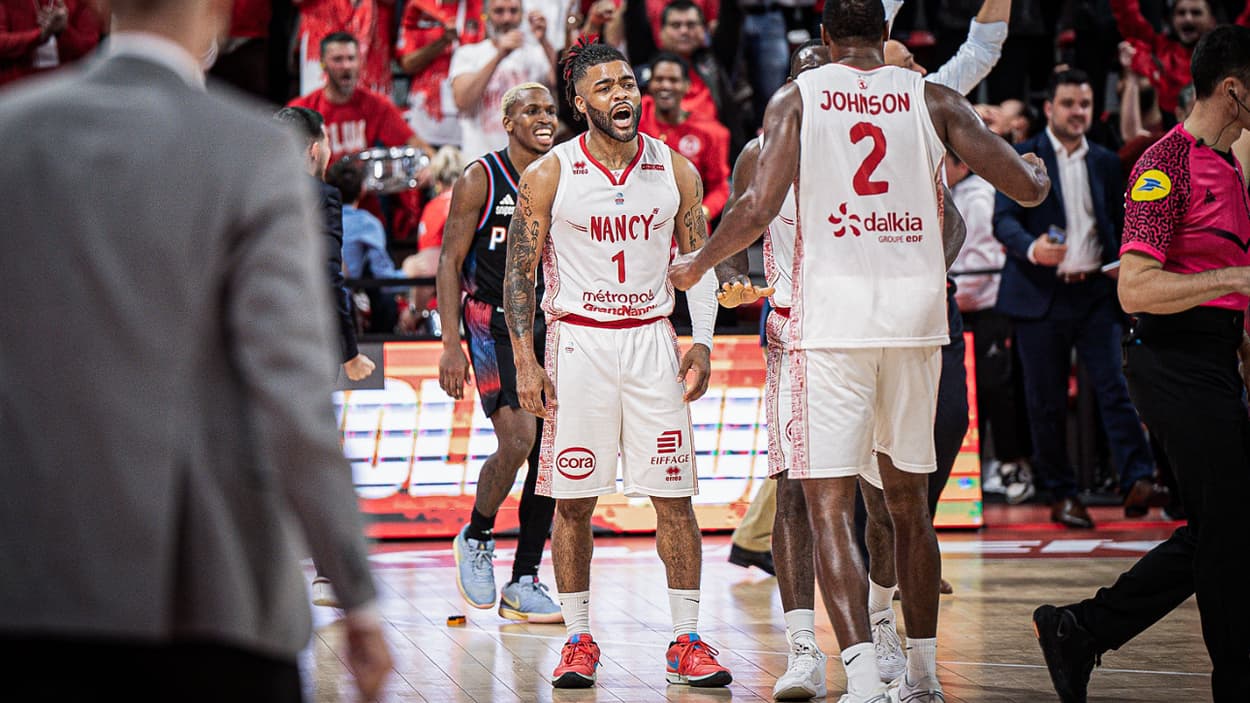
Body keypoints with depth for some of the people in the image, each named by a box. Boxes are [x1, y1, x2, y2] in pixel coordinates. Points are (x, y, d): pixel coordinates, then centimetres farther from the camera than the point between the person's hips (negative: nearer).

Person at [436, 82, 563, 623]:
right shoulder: (481, 180, -6)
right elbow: (450, 262, -6)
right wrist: (451, 345, -13)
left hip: (553, 329, 5)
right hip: (493, 325, -5)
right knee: (517, 441, -20)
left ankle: (524, 584, 8)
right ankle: (476, 538, 7)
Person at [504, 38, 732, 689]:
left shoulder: (675, 169, 3)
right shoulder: (548, 175, -3)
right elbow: (518, 274, 0)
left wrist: (701, 343, -1)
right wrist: (525, 362, -7)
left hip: (652, 339, 2)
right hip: (576, 341, -2)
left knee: (674, 498, -1)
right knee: (572, 499, 1)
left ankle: (686, 642, 5)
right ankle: (579, 641, 12)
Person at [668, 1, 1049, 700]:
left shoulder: (797, 98, 1)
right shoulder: (932, 98, 6)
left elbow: (759, 207, -10)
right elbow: (1025, 186, 6)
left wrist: (697, 265, 7)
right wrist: (1038, 168, 30)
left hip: (832, 317, -3)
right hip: (918, 314, 3)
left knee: (829, 504, -4)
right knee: (908, 499, 17)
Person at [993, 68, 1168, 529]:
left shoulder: (1106, 163, 14)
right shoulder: (1021, 157, 1)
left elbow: (1119, 227, 20)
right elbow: (1004, 220, -9)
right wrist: (1031, 248, -30)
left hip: (1095, 294, 3)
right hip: (1040, 296, -2)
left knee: (1115, 386, -10)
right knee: (1046, 401, 1)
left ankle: (1137, 483, -17)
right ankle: (1061, 495, 9)